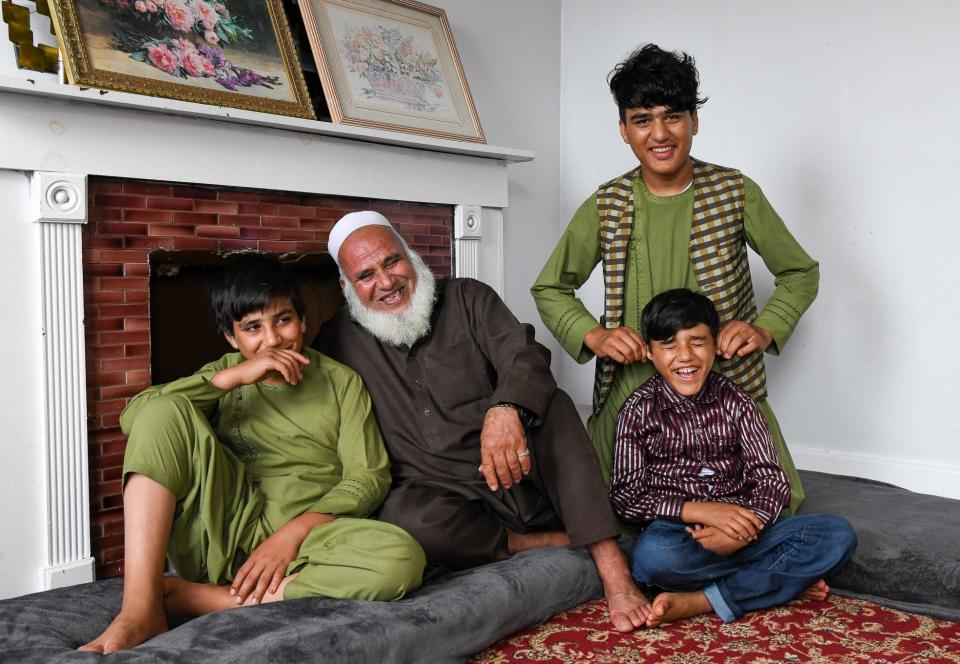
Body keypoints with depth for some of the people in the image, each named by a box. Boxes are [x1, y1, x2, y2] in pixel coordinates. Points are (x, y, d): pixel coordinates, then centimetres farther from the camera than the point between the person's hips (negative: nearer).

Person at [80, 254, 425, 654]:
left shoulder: (341, 382, 12)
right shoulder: (225, 372, 17)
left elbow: (369, 476, 0)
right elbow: (133, 418, 0)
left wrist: (293, 532, -15)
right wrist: (233, 377, -10)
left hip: (306, 536, -1)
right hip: (221, 533, 1)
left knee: (402, 558, -32)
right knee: (165, 410, -18)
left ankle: (193, 598, -25)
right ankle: (141, 606, -27)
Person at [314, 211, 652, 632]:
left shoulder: (466, 298, 4)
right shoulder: (339, 342, 7)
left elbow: (525, 356, -13)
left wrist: (506, 410, -35)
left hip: (523, 478, 1)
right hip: (443, 497, 0)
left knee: (552, 405, -27)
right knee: (405, 518, -34)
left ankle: (613, 570, -28)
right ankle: (558, 545, -18)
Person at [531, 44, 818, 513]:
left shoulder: (735, 192, -4)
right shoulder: (606, 205, -2)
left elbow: (801, 272, 5)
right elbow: (549, 288, 6)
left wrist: (765, 329, -13)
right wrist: (593, 335, -12)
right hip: (633, 383, 1)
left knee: (777, 506, 2)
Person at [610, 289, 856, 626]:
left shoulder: (735, 401, 7)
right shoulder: (640, 410, 1)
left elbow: (772, 479, 1)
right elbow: (626, 496, -5)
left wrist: (745, 529, -21)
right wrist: (699, 510, -19)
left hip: (742, 530, 3)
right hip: (676, 532, -3)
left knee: (839, 535, -19)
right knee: (651, 555, -38)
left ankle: (699, 601, -24)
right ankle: (787, 578, -16)